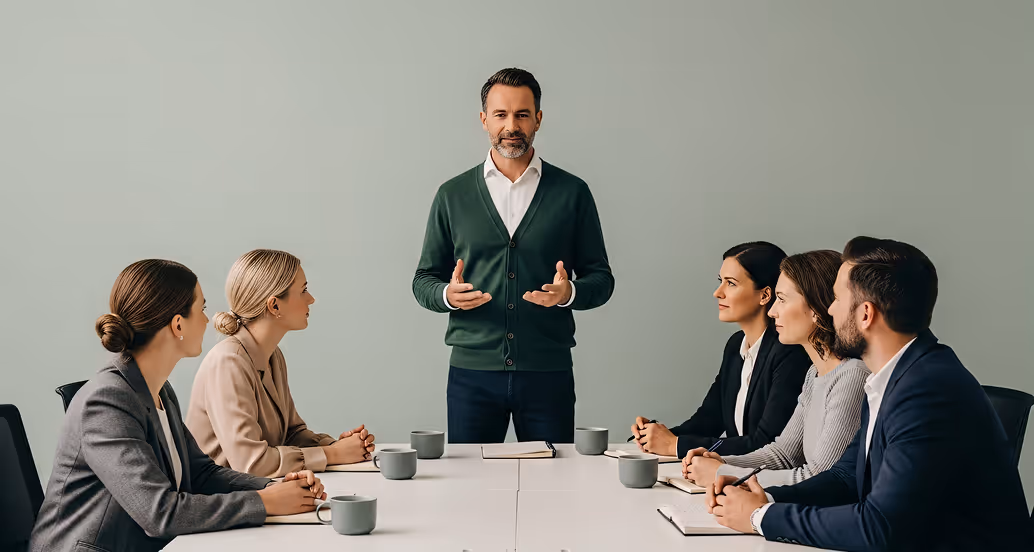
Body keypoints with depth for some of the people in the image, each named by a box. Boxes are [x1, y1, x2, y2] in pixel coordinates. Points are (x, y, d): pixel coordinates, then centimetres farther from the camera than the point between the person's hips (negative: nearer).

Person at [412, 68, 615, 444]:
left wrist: (569, 293, -14)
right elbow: (423, 281, 11)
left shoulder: (572, 193, 5)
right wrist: (448, 295, -12)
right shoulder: (453, 195, 8)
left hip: (548, 371, 0)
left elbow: (600, 278, 7)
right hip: (472, 373, 1)